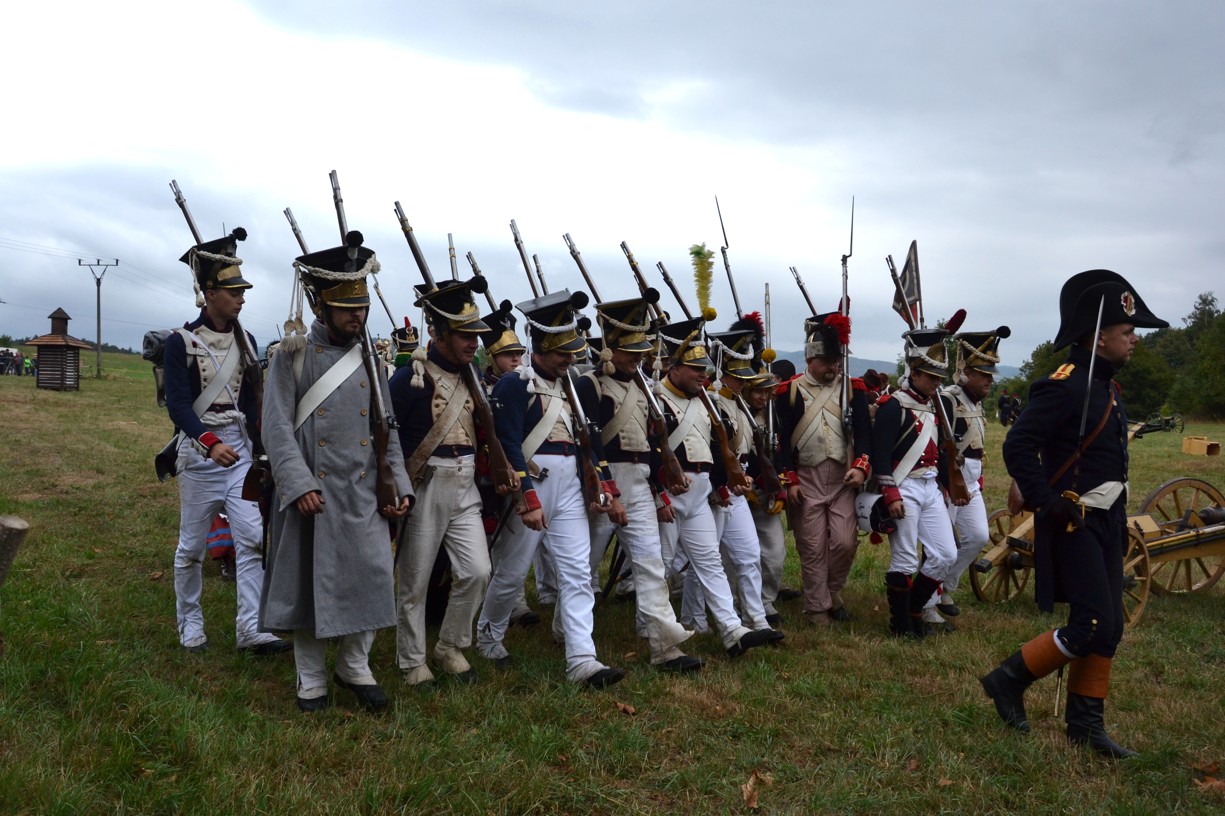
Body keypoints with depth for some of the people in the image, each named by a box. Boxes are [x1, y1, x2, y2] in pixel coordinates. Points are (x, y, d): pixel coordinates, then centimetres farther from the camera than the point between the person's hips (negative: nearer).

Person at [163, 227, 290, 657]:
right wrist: (210, 442, -33)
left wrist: (259, 450, 13)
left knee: (252, 536, -6)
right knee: (192, 544, 8)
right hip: (198, 451, -4)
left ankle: (250, 629, -4)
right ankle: (190, 624, 24)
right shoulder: (181, 342, -8)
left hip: (240, 449, 4)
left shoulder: (246, 342, 7)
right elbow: (178, 404, -17)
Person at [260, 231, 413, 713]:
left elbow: (387, 431, 12)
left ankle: (355, 666, 23)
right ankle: (312, 678, 21)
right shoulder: (292, 356, -2)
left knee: (371, 576, 3)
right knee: (309, 580, 6)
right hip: (312, 492, -3)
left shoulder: (370, 361, 10)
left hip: (364, 494, 3)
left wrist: (397, 486, 2)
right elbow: (277, 427, -9)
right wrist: (299, 485, -19)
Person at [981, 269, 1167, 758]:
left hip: (1105, 521, 10)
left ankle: (1085, 723, 22)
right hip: (1074, 523, -10)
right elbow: (1017, 446, -25)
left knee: (1108, 628, 12)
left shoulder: (1106, 387, 13)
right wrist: (1047, 504, -23)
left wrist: (1119, 520, 20)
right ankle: (1008, 680, 7)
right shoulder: (1066, 385, -18)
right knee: (1092, 627, -10)